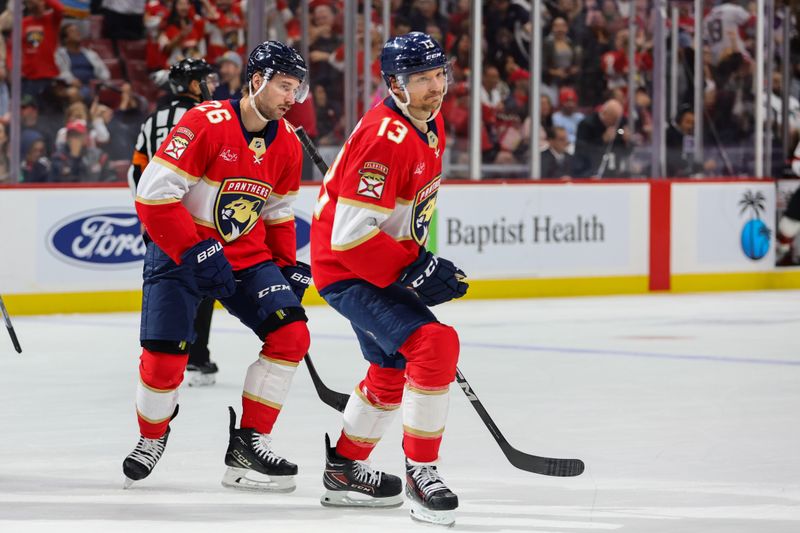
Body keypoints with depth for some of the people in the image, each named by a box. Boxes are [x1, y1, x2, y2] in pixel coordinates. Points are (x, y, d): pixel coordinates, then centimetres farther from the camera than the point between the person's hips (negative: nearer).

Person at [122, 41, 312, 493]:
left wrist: (287, 266, 8)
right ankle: (151, 438, 19)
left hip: (247, 256, 6)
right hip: (179, 252, -6)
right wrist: (197, 253, -24)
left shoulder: (287, 145, 2)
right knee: (165, 359, -13)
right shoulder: (206, 124, -20)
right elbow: (154, 194, -22)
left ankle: (249, 444, -4)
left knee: (292, 334, -13)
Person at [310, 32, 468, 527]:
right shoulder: (385, 137, -27)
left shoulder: (431, 125, 4)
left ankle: (344, 470, 41)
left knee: (394, 369, 24)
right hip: (349, 271, -11)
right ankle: (422, 474, -15)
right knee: (435, 344, -25)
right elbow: (351, 234, -29)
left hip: (388, 267, 11)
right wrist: (414, 271, -27)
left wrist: (422, 260, 21)